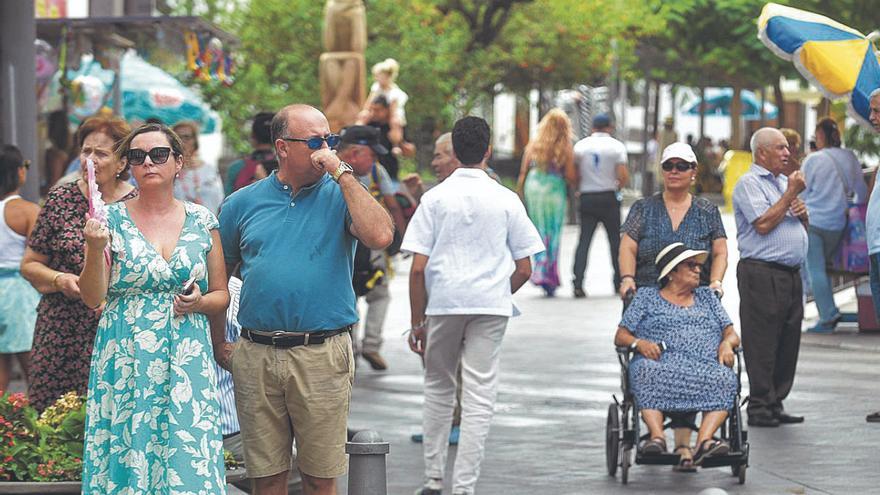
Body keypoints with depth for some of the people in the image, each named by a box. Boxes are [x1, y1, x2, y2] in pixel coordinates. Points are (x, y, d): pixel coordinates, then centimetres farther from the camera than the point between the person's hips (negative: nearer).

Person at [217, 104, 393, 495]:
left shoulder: (340, 196, 4)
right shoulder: (241, 204, 10)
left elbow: (380, 237, -17)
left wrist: (341, 172, -12)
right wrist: (218, 345, 8)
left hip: (322, 357, -2)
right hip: (255, 356, 2)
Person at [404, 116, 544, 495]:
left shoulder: (435, 198, 1)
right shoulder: (506, 200, 3)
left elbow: (418, 268, -3)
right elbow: (524, 269, 5)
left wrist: (417, 322, 5)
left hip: (442, 304, 0)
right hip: (491, 307, 0)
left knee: (438, 388, 17)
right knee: (479, 398, 1)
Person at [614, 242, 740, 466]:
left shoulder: (706, 297, 30)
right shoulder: (647, 297, 21)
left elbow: (732, 334, 23)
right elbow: (621, 336, 13)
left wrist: (727, 343, -1)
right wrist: (639, 343, -9)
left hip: (705, 368, 2)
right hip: (661, 364, -2)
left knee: (725, 379, -33)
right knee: (646, 371, -38)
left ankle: (704, 439, -47)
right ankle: (657, 435, -49)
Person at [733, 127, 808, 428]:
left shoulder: (784, 181, 21)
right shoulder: (749, 183, -5)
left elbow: (803, 228, 28)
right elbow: (763, 224, -17)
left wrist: (802, 213, 5)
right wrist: (791, 194, -10)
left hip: (791, 273, 9)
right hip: (761, 273, -9)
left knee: (788, 342, 8)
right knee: (762, 343, -7)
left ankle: (776, 403, 14)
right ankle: (759, 406, -6)